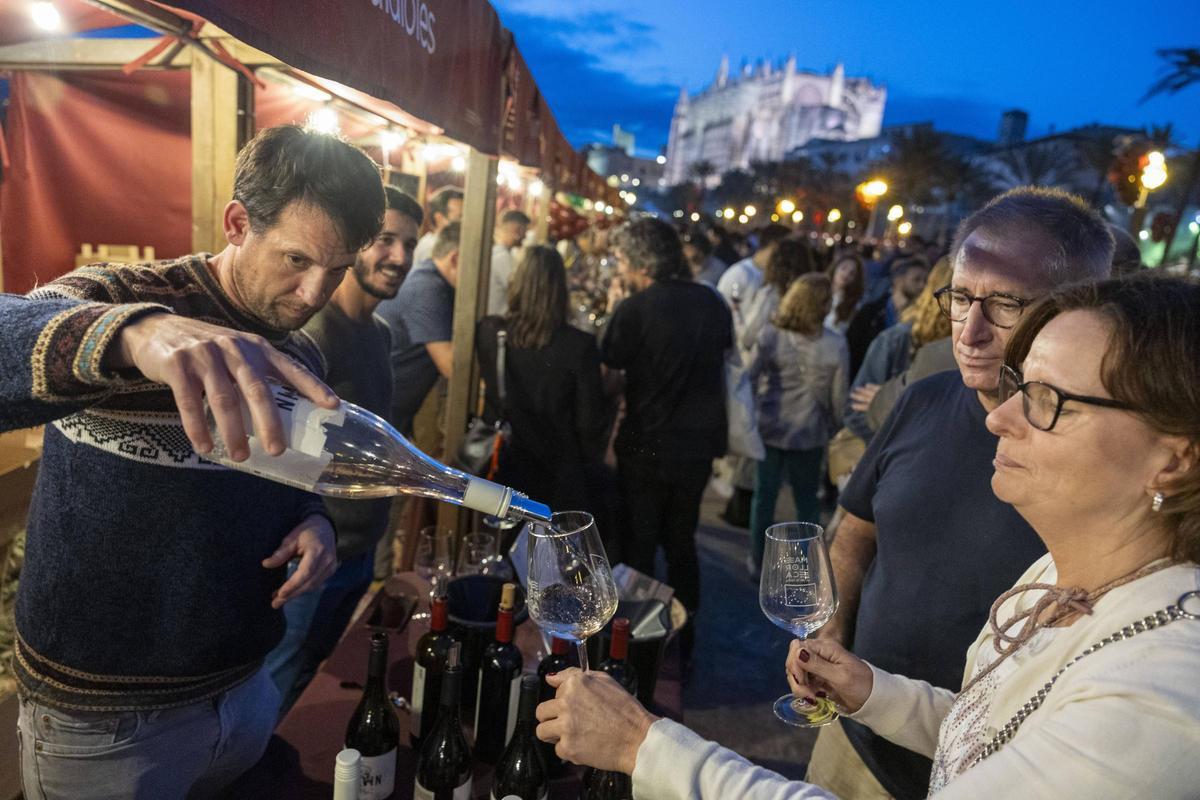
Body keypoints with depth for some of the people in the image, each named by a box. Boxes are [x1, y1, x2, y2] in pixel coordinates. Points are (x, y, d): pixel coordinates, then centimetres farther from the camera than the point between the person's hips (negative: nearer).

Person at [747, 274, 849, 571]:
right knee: (807, 501, 18)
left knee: (764, 496, 16)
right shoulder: (836, 345, -15)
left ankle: (758, 562, 29)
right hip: (810, 435, 0)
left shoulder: (770, 335, -16)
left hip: (769, 429, 0)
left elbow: (749, 377, -10)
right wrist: (833, 429, 10)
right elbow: (838, 398, -8)